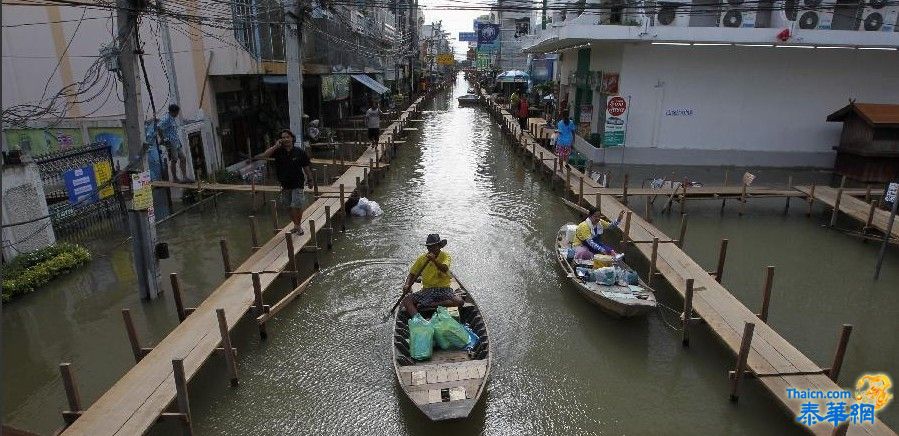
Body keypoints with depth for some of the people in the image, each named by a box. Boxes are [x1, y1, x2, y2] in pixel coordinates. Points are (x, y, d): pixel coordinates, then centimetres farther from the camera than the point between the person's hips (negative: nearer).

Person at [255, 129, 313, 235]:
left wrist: (310, 180, 5)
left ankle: (299, 225, 14)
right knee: (289, 207, 13)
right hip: (285, 185, 4)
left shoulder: (299, 152, -8)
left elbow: (306, 167, 0)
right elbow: (263, 156, -15)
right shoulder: (278, 151, -3)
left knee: (297, 206, -6)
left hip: (297, 184, -3)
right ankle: (296, 225, 30)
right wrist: (275, 146, -20)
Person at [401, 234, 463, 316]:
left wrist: (434, 260, -38)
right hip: (427, 290, 2)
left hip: (443, 289, -2)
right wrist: (407, 285, -10)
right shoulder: (422, 258, 7)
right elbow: (412, 274, 9)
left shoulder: (445, 256, 0)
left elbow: (444, 269, -21)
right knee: (406, 300, -20)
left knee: (459, 302, -29)